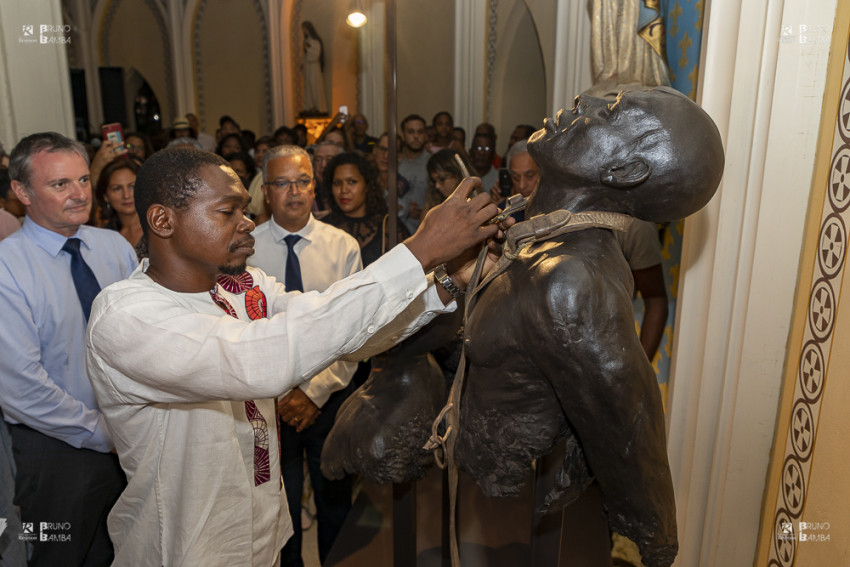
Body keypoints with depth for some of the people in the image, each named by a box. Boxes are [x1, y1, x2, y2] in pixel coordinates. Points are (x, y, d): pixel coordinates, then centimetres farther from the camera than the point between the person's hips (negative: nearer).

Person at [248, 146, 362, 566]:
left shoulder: (343, 246, -6)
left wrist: (316, 391, -13)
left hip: (330, 396, 0)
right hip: (268, 400, 0)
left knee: (335, 500, 17)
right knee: (279, 503, 17)